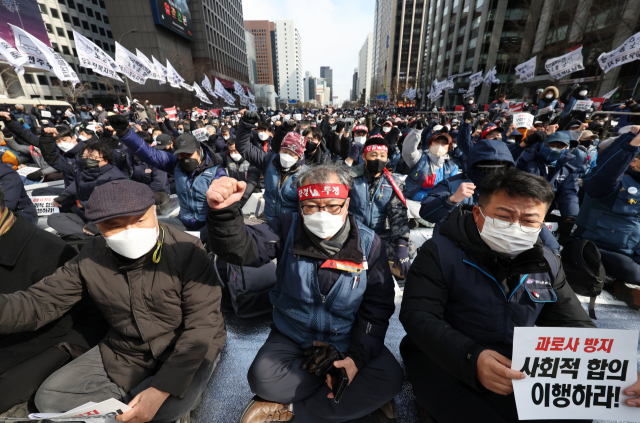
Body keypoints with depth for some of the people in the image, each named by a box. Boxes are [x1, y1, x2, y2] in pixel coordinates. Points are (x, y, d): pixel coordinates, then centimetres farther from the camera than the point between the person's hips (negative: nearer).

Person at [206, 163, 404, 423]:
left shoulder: (368, 243, -11)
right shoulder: (288, 229, -11)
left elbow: (378, 306, -8)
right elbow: (242, 249, -26)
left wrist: (357, 357, -16)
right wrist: (223, 211, -46)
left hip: (347, 341, 1)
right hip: (292, 337, 0)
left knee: (390, 377, -21)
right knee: (263, 379, -25)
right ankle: (358, 397, -4)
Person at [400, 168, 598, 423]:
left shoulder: (547, 264, 4)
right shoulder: (441, 252, -15)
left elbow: (573, 324, 8)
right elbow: (418, 316, -20)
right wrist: (471, 357, -36)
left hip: (519, 369, 6)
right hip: (443, 363, -5)